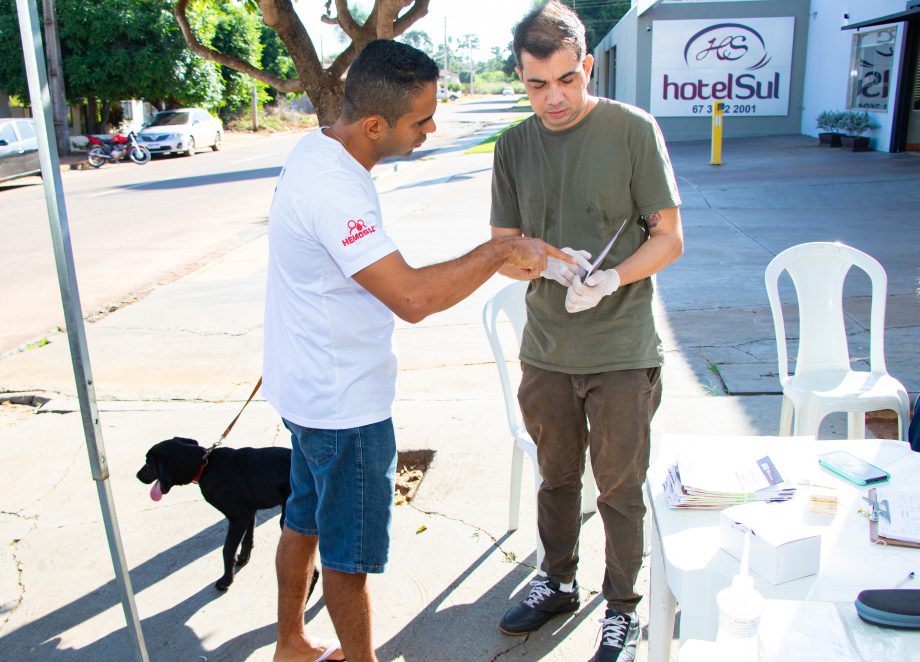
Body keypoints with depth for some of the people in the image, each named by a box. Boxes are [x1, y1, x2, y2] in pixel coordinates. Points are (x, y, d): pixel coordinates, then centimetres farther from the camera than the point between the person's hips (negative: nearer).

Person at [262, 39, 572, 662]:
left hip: (311, 390, 10)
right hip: (345, 404, -10)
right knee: (350, 553, 9)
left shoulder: (320, 151, 4)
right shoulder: (332, 188, -29)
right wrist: (503, 250, -24)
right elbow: (412, 297, -35)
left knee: (304, 521, 24)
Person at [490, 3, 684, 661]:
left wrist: (611, 278, -25)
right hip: (546, 351, 4)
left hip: (622, 352, -3)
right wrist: (552, 266, -18)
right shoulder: (514, 146, 2)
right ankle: (558, 583, 42)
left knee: (620, 488, 10)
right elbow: (504, 250, 4)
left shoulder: (633, 130, -9)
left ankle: (623, 609, 31)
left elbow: (669, 238, -7)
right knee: (556, 476, 20)